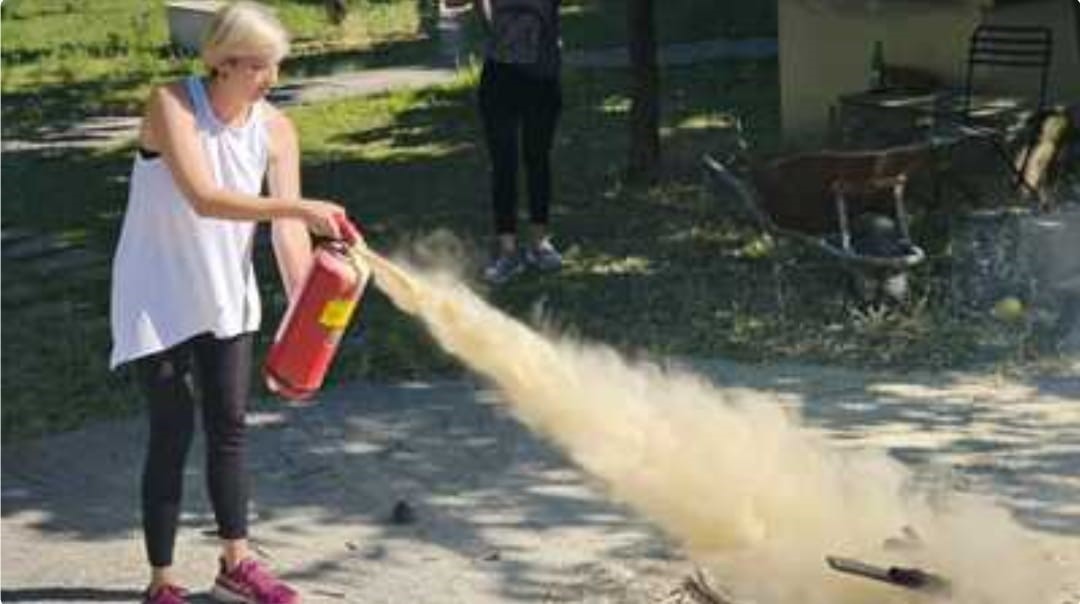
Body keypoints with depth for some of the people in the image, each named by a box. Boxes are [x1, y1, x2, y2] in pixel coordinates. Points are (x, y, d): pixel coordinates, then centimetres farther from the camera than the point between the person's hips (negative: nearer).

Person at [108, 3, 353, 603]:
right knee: (172, 435, -2)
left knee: (229, 429, 11)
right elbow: (203, 199, -32)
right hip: (160, 297, -5)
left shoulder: (276, 129, -6)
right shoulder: (172, 105, -20)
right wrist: (297, 208, -40)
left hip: (226, 295, 5)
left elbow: (287, 228, -10)